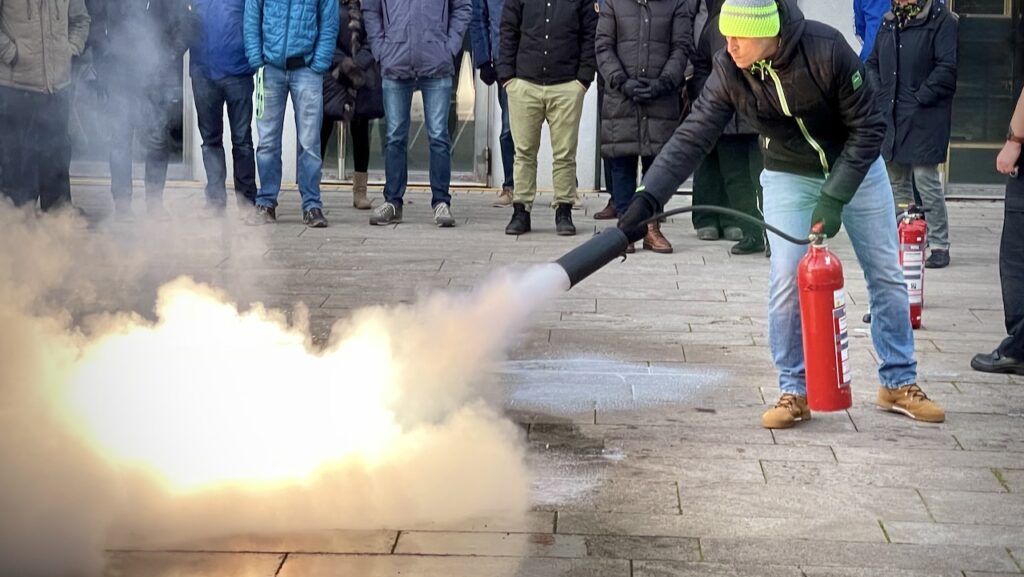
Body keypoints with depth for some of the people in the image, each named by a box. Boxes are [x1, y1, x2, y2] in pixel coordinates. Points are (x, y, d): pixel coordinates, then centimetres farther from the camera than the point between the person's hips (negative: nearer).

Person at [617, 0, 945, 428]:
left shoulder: (827, 49, -30)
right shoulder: (729, 70, -22)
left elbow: (868, 128, -22)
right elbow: (693, 137, -22)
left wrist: (834, 198, -27)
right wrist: (648, 199, -34)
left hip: (856, 167, -1)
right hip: (788, 175, 1)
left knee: (886, 276, 5)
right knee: (786, 280, -11)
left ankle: (899, 383, 22)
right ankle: (794, 392, 5)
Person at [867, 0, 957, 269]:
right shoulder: (890, 22, 14)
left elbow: (948, 68, -15)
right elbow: (873, 62, 21)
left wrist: (920, 97, -16)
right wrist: (878, 93, 5)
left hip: (924, 117, -7)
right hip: (890, 115, 7)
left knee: (926, 179, -7)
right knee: (896, 179, 12)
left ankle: (939, 246, 2)